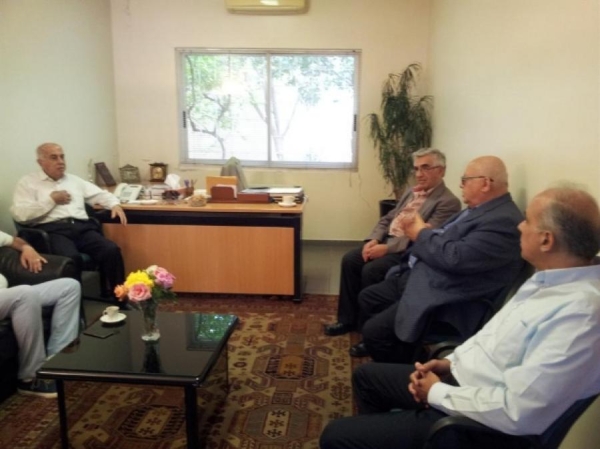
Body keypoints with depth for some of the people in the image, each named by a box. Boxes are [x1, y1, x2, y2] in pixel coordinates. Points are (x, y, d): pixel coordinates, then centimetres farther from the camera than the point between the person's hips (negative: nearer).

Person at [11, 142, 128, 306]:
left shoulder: (74, 180, 26)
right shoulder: (28, 182, 10)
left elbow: (99, 194, 27)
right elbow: (19, 214, -2)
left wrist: (115, 204, 5)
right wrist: (52, 199, -2)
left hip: (81, 226, 4)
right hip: (52, 229, -4)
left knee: (112, 250, -24)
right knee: (71, 258, -38)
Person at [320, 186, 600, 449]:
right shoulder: (549, 278, 0)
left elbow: (517, 412, -31)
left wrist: (437, 393, -18)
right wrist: (451, 361, 1)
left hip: (483, 422, -9)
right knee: (367, 375, 22)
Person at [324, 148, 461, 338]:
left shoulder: (448, 202, -11)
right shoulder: (411, 191, 17)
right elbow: (387, 218, 16)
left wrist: (386, 248, -24)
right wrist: (373, 240, -4)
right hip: (386, 240, 8)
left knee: (371, 270, -27)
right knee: (349, 259, -10)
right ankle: (347, 319, 2)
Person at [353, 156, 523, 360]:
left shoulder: (504, 221, -22)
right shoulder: (479, 208, 12)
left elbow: (454, 257, -29)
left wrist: (421, 234, -12)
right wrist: (421, 231, -2)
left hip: (443, 298, -11)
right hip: (421, 277, 11)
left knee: (374, 330, -16)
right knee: (367, 298, 16)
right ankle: (381, 345, 36)